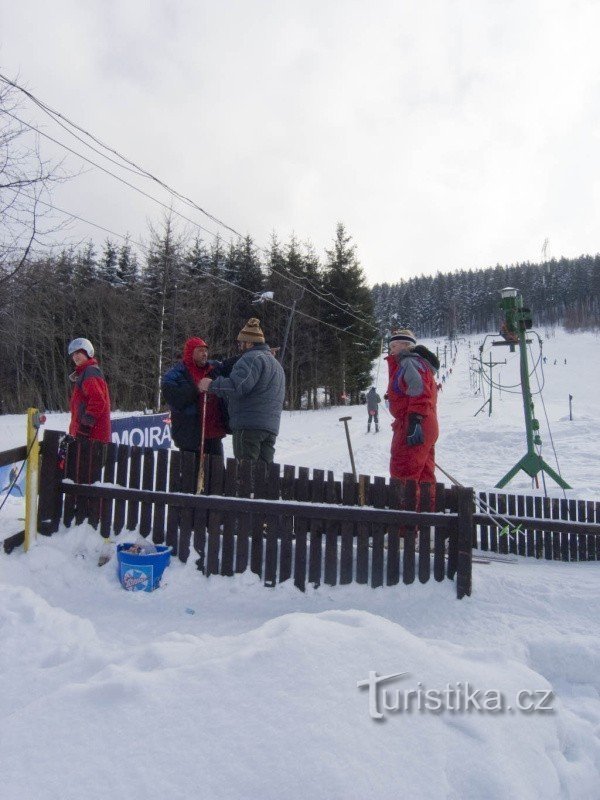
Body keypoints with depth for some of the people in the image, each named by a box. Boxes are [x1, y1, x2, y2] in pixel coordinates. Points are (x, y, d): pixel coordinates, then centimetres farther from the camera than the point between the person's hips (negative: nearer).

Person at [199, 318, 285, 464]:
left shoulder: (252, 358, -6)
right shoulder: (277, 364, 27)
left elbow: (237, 386, -21)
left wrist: (211, 385, -8)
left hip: (249, 425, -9)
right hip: (271, 426, 9)